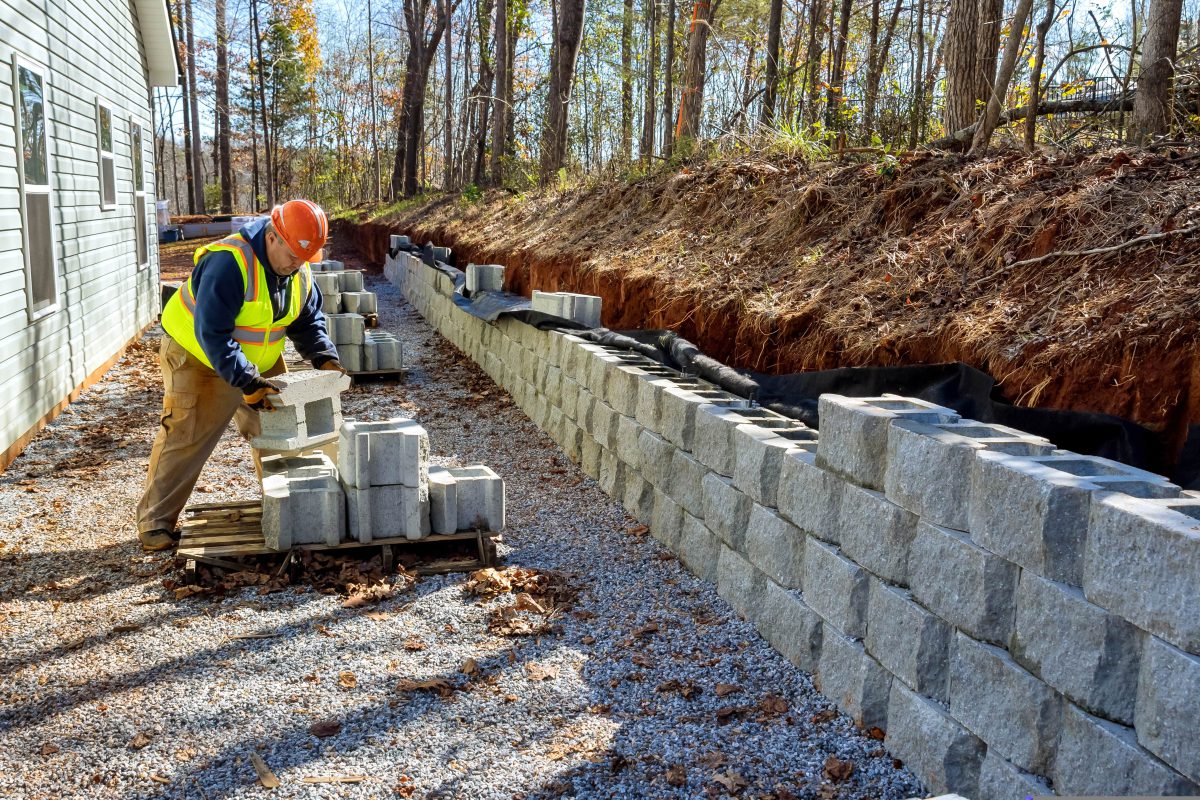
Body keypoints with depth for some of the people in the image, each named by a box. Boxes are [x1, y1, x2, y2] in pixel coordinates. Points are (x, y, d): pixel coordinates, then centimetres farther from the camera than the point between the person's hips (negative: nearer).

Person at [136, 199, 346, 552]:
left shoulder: (299, 271, -7)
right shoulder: (228, 263, -32)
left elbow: (308, 321, 5)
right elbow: (211, 334, -34)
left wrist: (325, 358, -13)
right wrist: (246, 381, -37)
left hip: (259, 363, 7)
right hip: (198, 359, -7)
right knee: (185, 438, -8)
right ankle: (155, 522, 1)